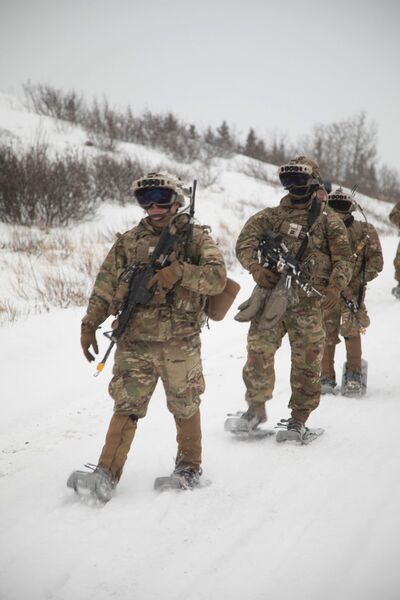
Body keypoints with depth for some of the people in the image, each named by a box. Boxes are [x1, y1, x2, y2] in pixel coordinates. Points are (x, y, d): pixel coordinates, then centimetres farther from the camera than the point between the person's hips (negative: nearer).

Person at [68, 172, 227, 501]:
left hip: (181, 342, -1)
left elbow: (218, 277, -12)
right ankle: (106, 474, -4)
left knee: (185, 406, 10)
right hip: (135, 341, 2)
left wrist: (179, 272, -23)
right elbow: (105, 285, 10)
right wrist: (89, 324, 4)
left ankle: (190, 467, 28)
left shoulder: (196, 238, 2)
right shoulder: (129, 242, 9)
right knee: (126, 407, -3)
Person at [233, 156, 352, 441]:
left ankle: (299, 418, 13)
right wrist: (255, 267, -18)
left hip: (308, 303, -2)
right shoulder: (273, 215, 12)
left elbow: (343, 258, 2)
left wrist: (336, 285, -16)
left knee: (307, 362, 1)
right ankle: (256, 407, 13)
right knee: (259, 352, -4)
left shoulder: (328, 220, 7)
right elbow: (246, 241, 1)